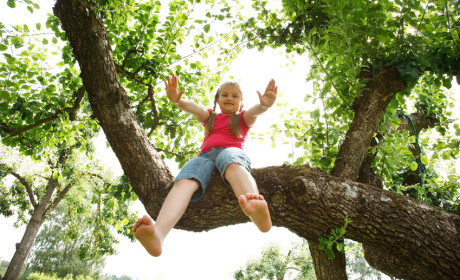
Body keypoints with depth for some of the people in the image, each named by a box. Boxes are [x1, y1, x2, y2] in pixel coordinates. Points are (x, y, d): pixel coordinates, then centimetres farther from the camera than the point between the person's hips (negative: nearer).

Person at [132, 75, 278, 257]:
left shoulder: (243, 118, 28)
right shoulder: (210, 117, 32)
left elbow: (254, 111, 3)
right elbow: (194, 109, 10)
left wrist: (264, 105, -22)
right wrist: (177, 100, -13)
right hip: (206, 155, 2)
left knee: (232, 164, -40)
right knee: (185, 181, -31)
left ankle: (259, 213, -71)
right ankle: (157, 234, -56)